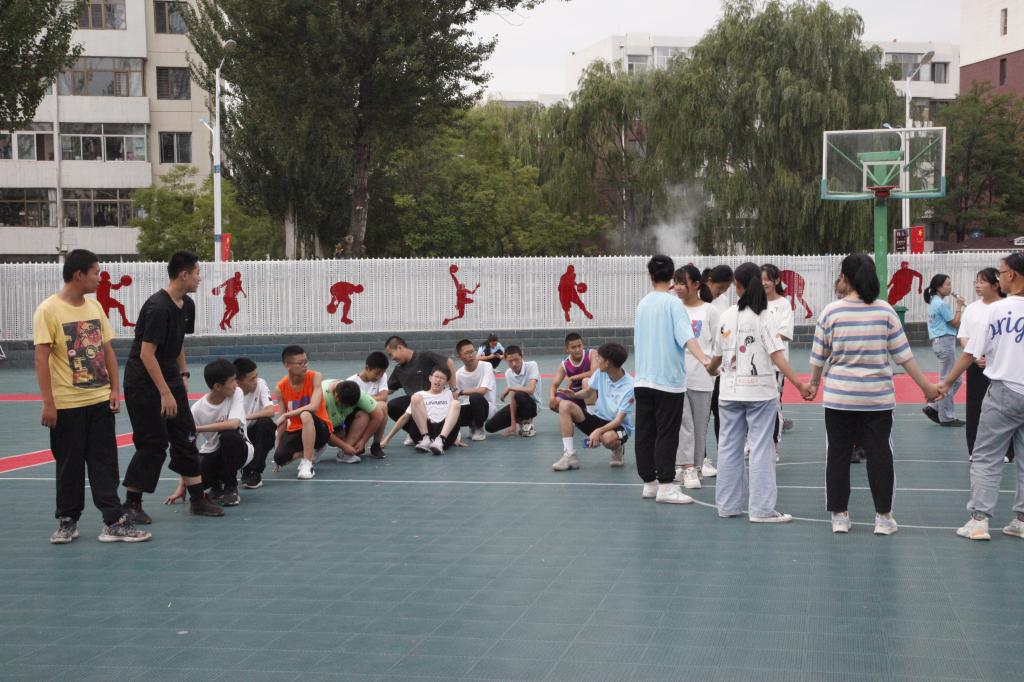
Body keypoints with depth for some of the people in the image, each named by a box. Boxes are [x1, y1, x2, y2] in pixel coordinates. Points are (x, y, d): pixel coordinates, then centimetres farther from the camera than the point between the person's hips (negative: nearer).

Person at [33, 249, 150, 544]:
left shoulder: (95, 307, 7)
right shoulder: (48, 310, -11)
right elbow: (41, 358, -13)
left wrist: (115, 389, 5)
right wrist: (48, 403, -16)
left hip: (100, 400, 5)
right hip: (67, 404, -5)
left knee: (105, 463, 4)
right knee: (69, 464, 7)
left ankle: (114, 522, 5)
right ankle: (67, 522, 21)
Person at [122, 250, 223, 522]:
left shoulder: (186, 305, 5)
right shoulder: (157, 308, -23)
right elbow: (146, 353, -24)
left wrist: (183, 374, 15)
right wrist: (165, 393, -24)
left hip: (169, 379, 9)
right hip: (143, 383, -9)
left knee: (186, 438, 8)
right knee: (153, 444, -5)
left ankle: (198, 499, 15)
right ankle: (131, 504, 7)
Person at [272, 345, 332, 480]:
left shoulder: (315, 377, -15)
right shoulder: (281, 388, -6)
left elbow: (314, 406, -28)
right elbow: (282, 421, 2)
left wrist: (285, 415, -28)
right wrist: (277, 447, 2)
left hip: (320, 428, -4)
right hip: (296, 430, 4)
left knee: (306, 415, -38)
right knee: (280, 457, -23)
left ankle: (307, 464, -27)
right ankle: (312, 451, 10)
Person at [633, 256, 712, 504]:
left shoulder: (643, 304, 10)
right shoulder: (673, 303, -9)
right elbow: (686, 337, -23)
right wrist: (704, 359, -31)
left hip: (643, 379, 6)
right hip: (669, 380, -6)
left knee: (644, 434, 9)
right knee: (667, 435, -3)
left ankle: (649, 483, 15)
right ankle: (665, 486, -4)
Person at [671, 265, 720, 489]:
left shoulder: (710, 311, 0)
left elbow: (717, 345, 3)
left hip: (701, 377, -1)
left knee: (700, 423, 5)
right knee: (683, 422, -5)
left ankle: (696, 465, 16)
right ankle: (687, 467, -4)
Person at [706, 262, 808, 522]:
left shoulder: (727, 317, 5)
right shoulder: (763, 318, -8)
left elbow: (717, 355, 14)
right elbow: (777, 357, -16)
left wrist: (710, 370, 36)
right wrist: (800, 384, -18)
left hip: (730, 391, 5)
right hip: (760, 391, -4)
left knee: (729, 447, 11)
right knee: (761, 449, -2)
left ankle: (728, 504, 17)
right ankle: (761, 509, -4)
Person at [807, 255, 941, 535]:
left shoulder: (831, 311, -6)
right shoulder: (885, 311, -4)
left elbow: (819, 356, 0)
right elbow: (903, 354, -2)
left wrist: (813, 384, 17)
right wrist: (926, 386, 7)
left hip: (839, 397, 0)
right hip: (878, 396, 0)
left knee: (838, 455, 9)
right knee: (879, 454, 8)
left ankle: (839, 515, 14)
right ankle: (883, 517, 11)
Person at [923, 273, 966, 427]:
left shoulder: (933, 303, 16)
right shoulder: (942, 304, -14)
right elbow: (955, 323, -10)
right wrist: (959, 306, -3)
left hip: (938, 342, 10)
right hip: (945, 341, -10)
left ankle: (933, 407, 13)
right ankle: (947, 417, 2)